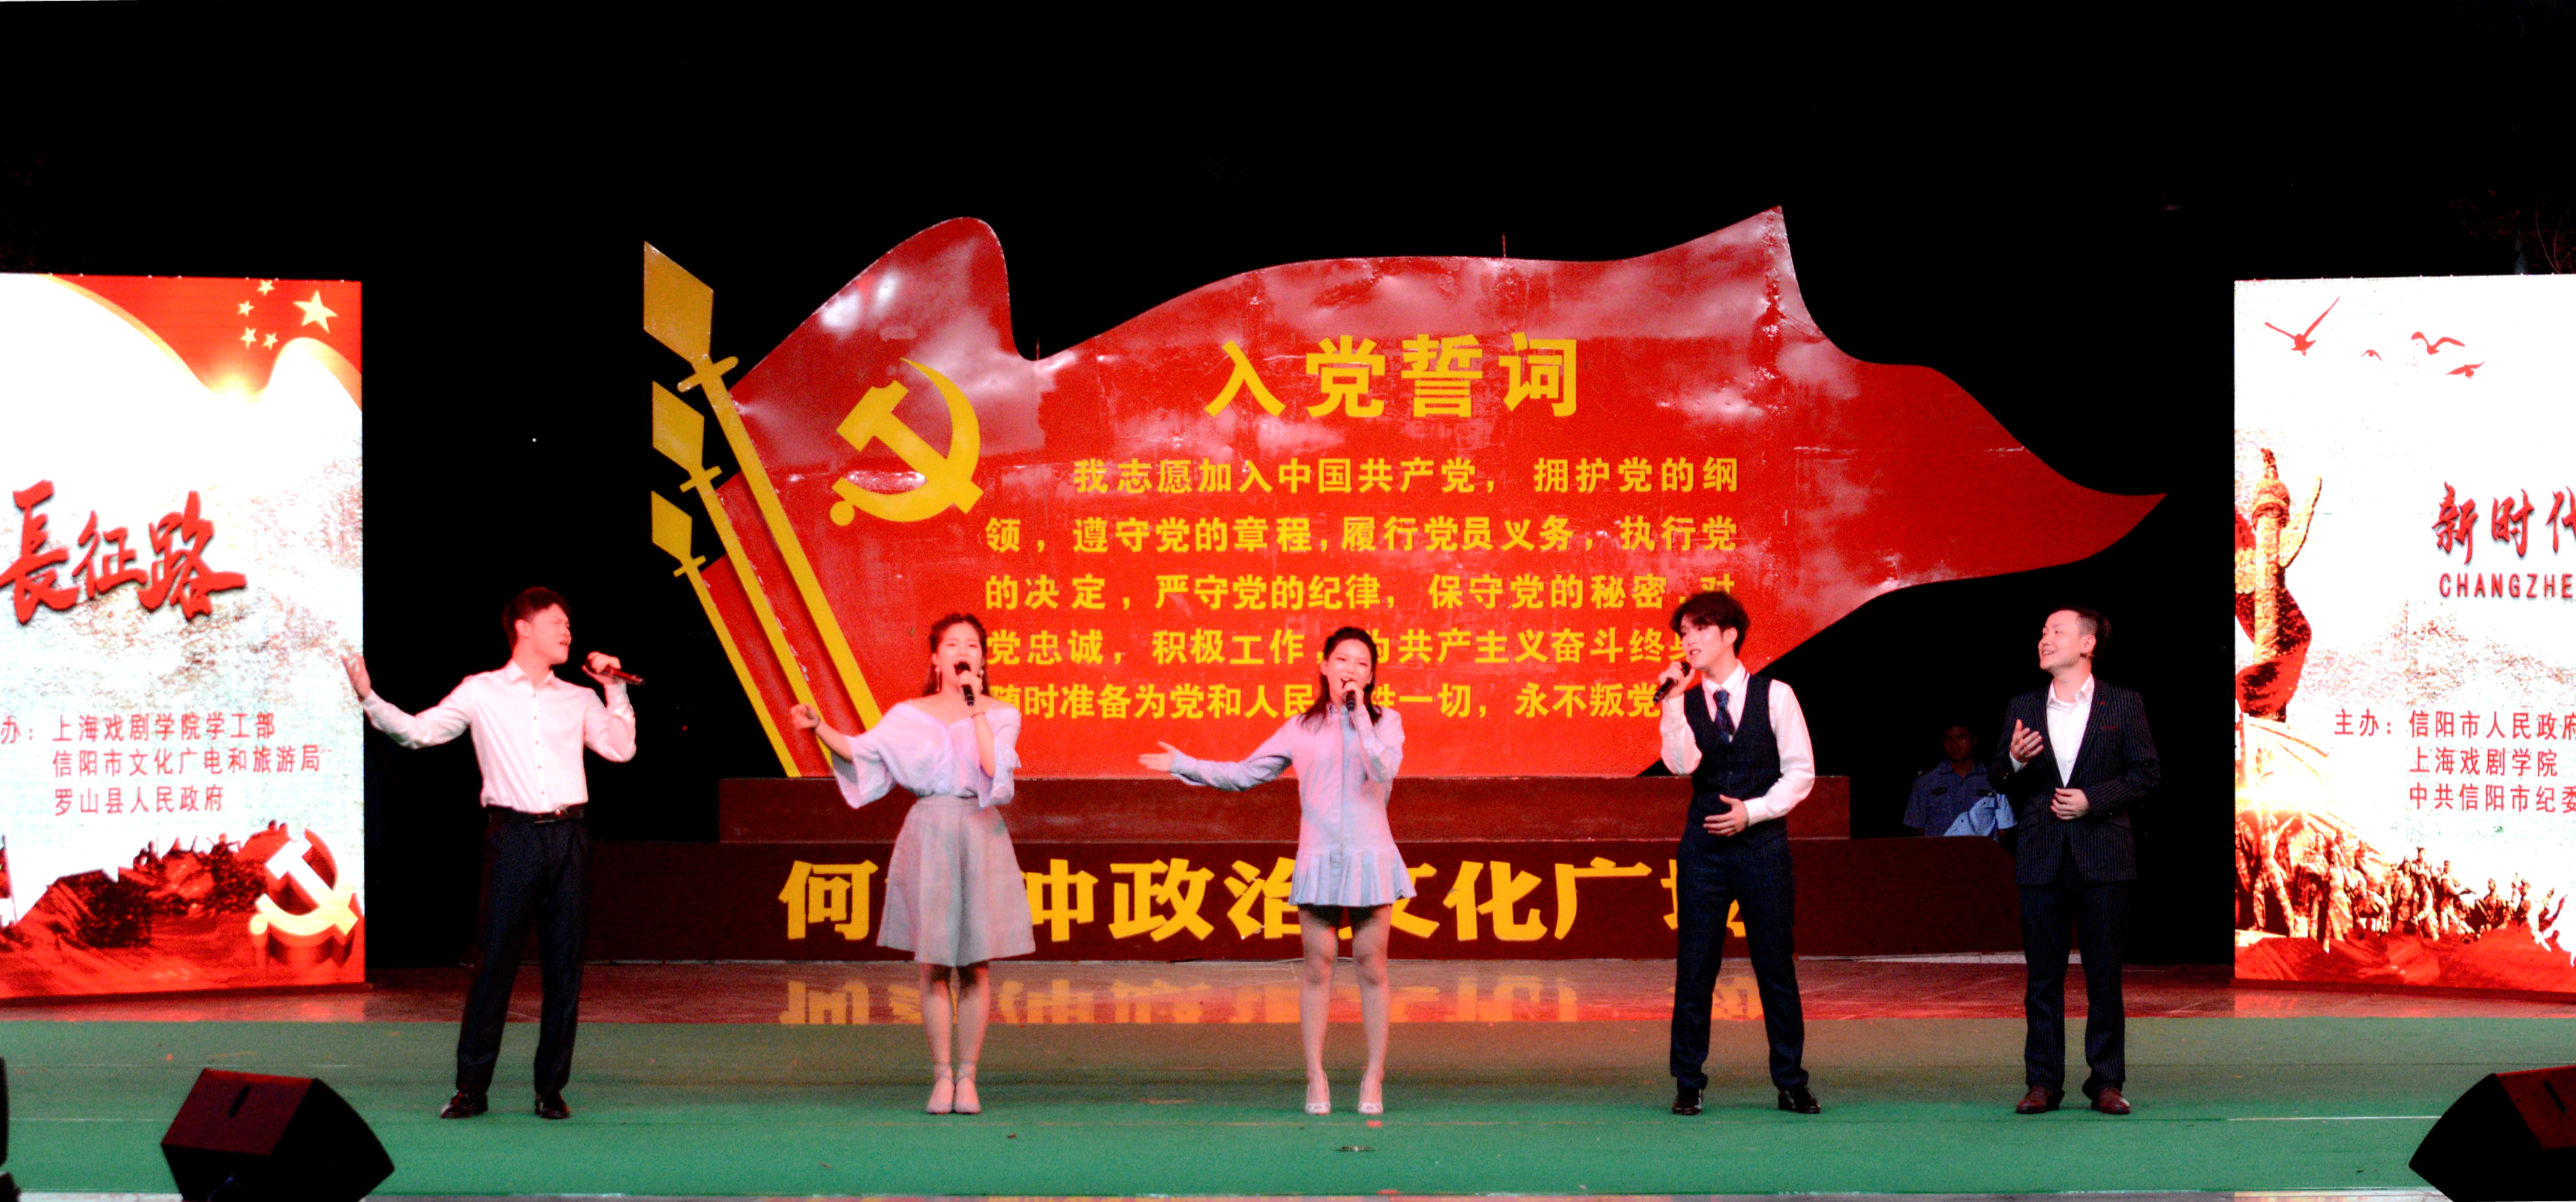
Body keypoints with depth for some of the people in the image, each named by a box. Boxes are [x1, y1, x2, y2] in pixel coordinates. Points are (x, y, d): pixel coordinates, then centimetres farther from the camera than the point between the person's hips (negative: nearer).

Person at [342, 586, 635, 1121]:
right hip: (514, 835, -3)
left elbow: (621, 749, 8)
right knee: (496, 960, -5)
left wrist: (615, 689, 6)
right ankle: (472, 1087, 1)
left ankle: (551, 1088, 9)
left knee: (565, 965, 3)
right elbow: (417, 731, 5)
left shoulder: (579, 699, 15)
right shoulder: (482, 692, 7)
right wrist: (368, 697, -8)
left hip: (568, 836, 3)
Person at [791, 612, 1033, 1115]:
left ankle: (967, 1075, 7)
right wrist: (819, 727, -10)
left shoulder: (1001, 715, 5)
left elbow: (993, 767, -12)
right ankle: (941, 1075, 6)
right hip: (929, 834, 0)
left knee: (976, 966, -1)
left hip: (980, 835, 0)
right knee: (933, 965, -1)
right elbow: (861, 752, 3)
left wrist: (975, 708, -11)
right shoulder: (912, 714, 8)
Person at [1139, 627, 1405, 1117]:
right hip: (1318, 857, 1)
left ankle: (1374, 1077, 7)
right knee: (1318, 966, 0)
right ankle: (1316, 1077, 6)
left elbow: (1383, 770, -14)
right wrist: (1185, 765, 7)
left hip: (1369, 856, -1)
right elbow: (1244, 774, 12)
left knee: (1371, 966, 1)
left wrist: (1359, 714, -11)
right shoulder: (1301, 729, 9)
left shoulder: (1385, 722, 6)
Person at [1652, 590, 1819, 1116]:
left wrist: (1753, 811, -9)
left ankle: (1791, 1082, 11)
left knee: (1777, 967, 2)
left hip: (1763, 843, -1)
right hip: (1703, 847, 1)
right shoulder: (1685, 703, 6)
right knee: (1694, 968, 0)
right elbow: (1682, 764, -11)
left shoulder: (1774, 696, 2)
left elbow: (1800, 771, 0)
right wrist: (1675, 702, -15)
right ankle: (1689, 1083, 7)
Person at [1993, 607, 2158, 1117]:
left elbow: (2145, 773, 2)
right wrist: (2014, 761, -8)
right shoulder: (2023, 708, 11)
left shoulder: (2123, 705, 4)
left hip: (2103, 858, -2)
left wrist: (2093, 799, -10)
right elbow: (1998, 781, 14)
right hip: (2041, 858, 2)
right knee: (2043, 976, 3)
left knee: (2104, 975, 0)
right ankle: (2043, 1082, 7)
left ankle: (2107, 1081, 6)